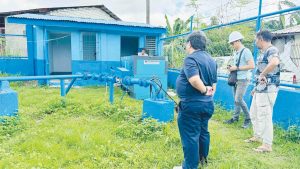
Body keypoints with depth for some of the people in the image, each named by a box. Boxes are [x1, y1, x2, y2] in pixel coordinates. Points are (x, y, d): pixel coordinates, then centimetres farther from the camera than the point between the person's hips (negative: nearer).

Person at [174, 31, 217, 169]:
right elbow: (213, 82, 13)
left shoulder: (191, 58, -17)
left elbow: (194, 80, -31)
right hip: (207, 103, 9)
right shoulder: (211, 59, 10)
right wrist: (209, 92, 11)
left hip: (191, 104, -9)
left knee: (190, 136, 2)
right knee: (203, 132, 22)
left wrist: (204, 90, -16)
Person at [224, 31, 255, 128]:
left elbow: (252, 66, -18)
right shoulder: (236, 52, 13)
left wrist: (236, 68, -18)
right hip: (235, 79, 8)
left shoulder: (246, 51, -12)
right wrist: (231, 68, 6)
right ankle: (235, 117, 23)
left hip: (243, 79, -8)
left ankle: (248, 118, 7)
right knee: (235, 99, 11)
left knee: (238, 99, -10)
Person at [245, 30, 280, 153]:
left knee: (264, 116, -3)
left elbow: (275, 63, -39)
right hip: (260, 89, 10)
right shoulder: (264, 52, 15)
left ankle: (267, 145, 9)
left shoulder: (272, 50, -15)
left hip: (267, 90, -10)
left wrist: (262, 74, -28)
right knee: (253, 113, 20)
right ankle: (257, 136, 37)